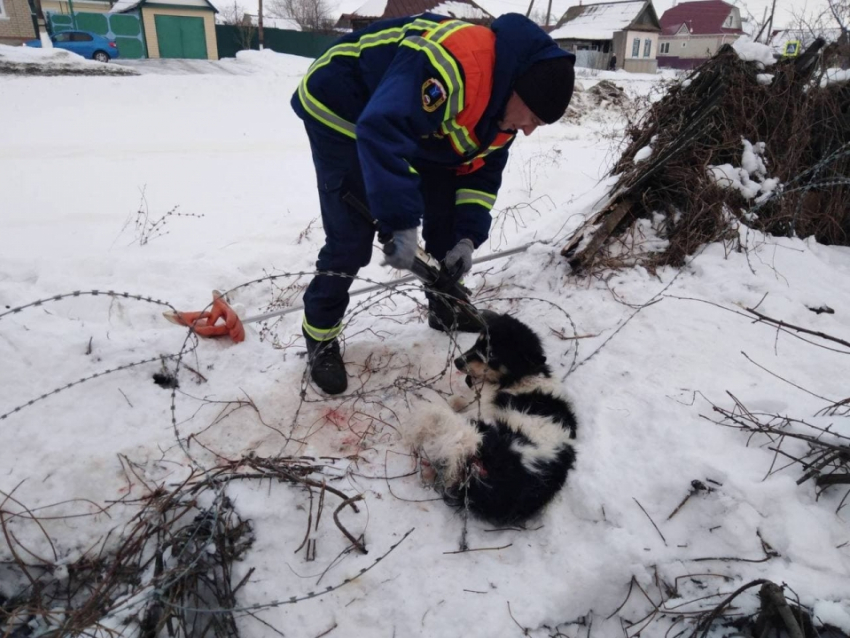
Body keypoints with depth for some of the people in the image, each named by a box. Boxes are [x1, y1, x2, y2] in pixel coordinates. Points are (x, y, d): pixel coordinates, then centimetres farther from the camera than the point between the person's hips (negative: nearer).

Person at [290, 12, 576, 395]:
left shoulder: (504, 105, -7)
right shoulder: (451, 64, -37)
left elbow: (481, 171, 1)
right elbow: (381, 132, -45)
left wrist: (468, 235, -11)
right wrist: (401, 223, -44)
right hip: (340, 111, -8)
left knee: (446, 215, 5)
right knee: (351, 237, -13)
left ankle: (446, 309, 24)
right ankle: (320, 337, 5)